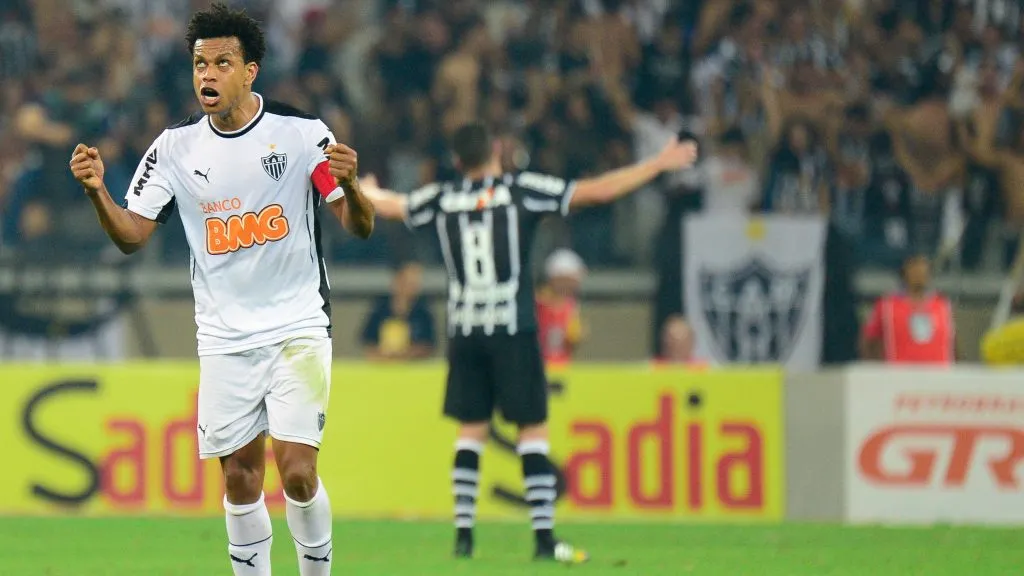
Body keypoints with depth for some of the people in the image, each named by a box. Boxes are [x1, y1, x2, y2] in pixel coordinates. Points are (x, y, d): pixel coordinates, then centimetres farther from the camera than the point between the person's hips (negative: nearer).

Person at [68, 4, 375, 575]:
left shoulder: (300, 132, -8)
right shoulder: (176, 146, 1)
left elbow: (362, 226, -7)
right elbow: (132, 235, 1)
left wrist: (349, 185, -29)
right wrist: (98, 191, -18)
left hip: (298, 328, -3)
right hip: (224, 339, 3)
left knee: (297, 473, -11)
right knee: (240, 478, 5)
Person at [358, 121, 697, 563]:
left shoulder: (441, 199, 6)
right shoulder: (521, 190, -3)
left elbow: (390, 206, 27)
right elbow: (598, 191, -3)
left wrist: (365, 191, 51)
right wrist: (659, 164, 5)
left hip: (464, 332, 3)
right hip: (513, 329, -3)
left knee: (471, 429, 11)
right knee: (532, 428, -1)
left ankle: (463, 533, 7)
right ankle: (544, 535, -7)